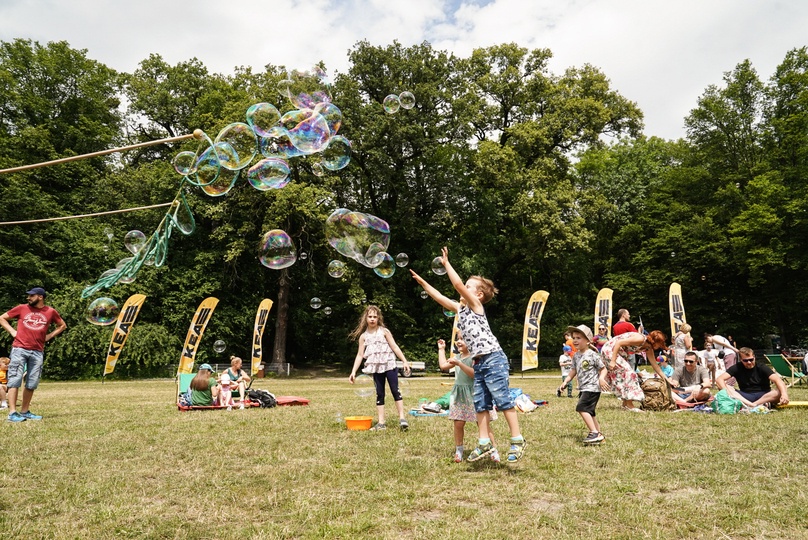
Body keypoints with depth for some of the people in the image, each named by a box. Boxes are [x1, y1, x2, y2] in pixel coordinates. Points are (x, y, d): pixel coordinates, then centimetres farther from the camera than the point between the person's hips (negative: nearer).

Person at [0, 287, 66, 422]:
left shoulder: (50, 312, 5)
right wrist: (12, 331, 2)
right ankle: (12, 413, -5)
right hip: (19, 350, -2)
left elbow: (62, 325, 20)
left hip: (38, 352, 2)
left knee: (32, 383, 6)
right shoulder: (22, 308, 3)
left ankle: (25, 411, 16)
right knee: (15, 380, -5)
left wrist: (49, 336, 8)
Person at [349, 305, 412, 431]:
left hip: (389, 365, -2)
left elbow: (395, 347, 0)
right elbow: (360, 355, 5)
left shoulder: (384, 331, 0)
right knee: (379, 394, 6)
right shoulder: (363, 336, 5)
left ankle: (402, 418, 1)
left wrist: (405, 361, -6)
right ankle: (381, 423, 10)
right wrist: (353, 372, -1)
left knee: (395, 390, -4)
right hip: (376, 368, 2)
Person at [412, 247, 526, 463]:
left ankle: (517, 440, 1)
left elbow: (457, 284, -16)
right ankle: (485, 443, 14)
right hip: (479, 363, 9)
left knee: (502, 399, -6)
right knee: (480, 404, 8)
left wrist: (446, 263, -8)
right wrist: (422, 281, 20)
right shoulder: (460, 308, 17)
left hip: (493, 359, -8)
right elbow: (439, 297, 21)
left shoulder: (476, 306, -4)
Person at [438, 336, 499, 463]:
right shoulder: (457, 357, 13)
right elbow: (443, 366, 18)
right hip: (459, 394, 6)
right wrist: (441, 349, 24)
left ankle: (493, 451, 8)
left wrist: (459, 363, -28)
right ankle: (458, 450, 18)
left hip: (473, 393, -6)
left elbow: (474, 373, -21)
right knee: (458, 423, 2)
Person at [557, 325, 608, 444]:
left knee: (582, 408, -19)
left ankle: (594, 433, -16)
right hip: (583, 388, 9)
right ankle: (598, 434, 27)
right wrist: (565, 381, 4)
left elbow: (603, 369, -7)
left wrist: (601, 378, -25)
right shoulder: (576, 356, 9)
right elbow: (573, 370, 14)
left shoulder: (592, 355, -12)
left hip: (592, 388, -9)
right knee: (588, 412, 15)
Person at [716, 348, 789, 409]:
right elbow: (719, 379, -11)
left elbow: (777, 380, -19)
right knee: (724, 387, -25)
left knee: (779, 392, -30)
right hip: (745, 397, 1)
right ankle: (753, 405, -39)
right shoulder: (737, 368, 1)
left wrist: (784, 394, -40)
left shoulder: (762, 368, -3)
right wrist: (726, 392, -31)